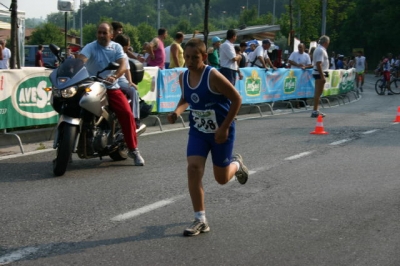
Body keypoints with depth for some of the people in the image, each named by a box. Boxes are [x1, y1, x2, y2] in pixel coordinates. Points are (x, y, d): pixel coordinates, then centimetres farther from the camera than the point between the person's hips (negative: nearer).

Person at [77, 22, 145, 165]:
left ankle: (133, 149, -6)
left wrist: (114, 76, -28)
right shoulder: (90, 47, -1)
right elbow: (80, 60, -20)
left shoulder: (116, 47, 7)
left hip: (112, 88, 1)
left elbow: (123, 66, -8)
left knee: (127, 113, -16)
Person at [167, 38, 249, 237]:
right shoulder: (183, 77, -4)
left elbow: (236, 99, -18)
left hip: (221, 132, -4)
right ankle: (200, 220, -5)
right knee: (193, 169, -15)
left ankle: (236, 164, 45)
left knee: (222, 179, 7)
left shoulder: (213, 76, -23)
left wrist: (225, 127, -20)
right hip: (198, 131, 4)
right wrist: (177, 111, -6)